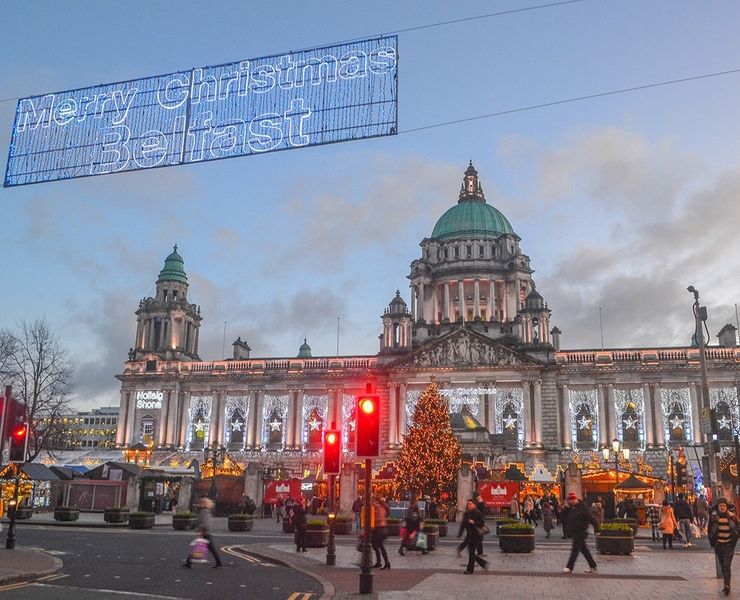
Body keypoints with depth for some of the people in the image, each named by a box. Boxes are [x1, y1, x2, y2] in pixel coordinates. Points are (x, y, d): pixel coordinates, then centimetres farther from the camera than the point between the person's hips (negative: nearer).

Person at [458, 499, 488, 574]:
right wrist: (459, 534, 9)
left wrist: (474, 522, -23)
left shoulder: (477, 513, -9)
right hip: (469, 535, 7)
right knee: (470, 552, 8)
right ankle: (483, 562, 26)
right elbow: (463, 524, 13)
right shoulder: (466, 513, 10)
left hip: (476, 535, -7)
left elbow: (482, 523, -11)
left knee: (471, 552, -7)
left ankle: (470, 569, 1)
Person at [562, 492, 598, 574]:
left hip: (581, 532, -9)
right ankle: (592, 566, 22)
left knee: (575, 549, -8)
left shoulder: (583, 508, -15)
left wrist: (596, 529, -17)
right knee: (583, 549, 13)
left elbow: (591, 518, -16)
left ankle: (569, 567, -6)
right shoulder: (571, 508, 10)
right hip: (574, 532, 9)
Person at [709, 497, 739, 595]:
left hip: (729, 545, -2)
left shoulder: (732, 517, -4)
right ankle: (726, 584, 23)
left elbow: (736, 531, 5)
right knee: (722, 566, 11)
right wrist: (713, 543, 2)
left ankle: (727, 585, -12)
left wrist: (733, 543, 0)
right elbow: (710, 531, 6)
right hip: (718, 545, 2)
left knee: (727, 566, -11)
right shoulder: (713, 517, -2)